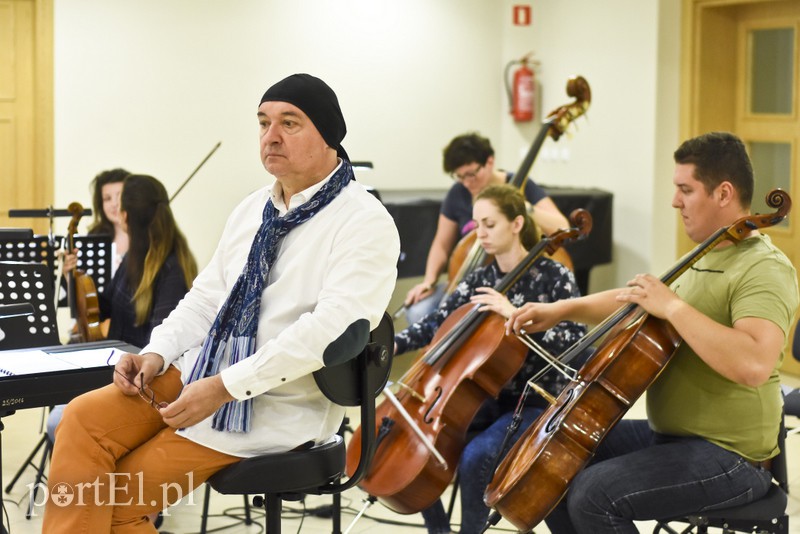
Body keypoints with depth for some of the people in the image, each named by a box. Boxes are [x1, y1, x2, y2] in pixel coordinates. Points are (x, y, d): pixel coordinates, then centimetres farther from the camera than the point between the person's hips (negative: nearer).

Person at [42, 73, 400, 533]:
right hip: (200, 372, 7)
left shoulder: (365, 223, -13)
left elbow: (331, 327, -24)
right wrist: (157, 353, -2)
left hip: (278, 407, -7)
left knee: (121, 495, -14)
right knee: (85, 418, -13)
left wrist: (225, 387, -25)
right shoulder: (253, 210, 13)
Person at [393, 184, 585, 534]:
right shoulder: (479, 280, 7)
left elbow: (576, 344, -21)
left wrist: (514, 314, -29)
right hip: (485, 397, 6)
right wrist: (394, 345, -16)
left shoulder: (554, 278, -9)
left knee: (474, 456, -31)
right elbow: (438, 323, 2)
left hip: (533, 403, -6)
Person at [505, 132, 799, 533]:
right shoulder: (706, 260, 12)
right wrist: (564, 309, 12)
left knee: (593, 494, -24)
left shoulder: (765, 270, -19)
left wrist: (674, 306, -30)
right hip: (669, 436, 10)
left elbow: (754, 364, -37)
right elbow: (637, 304, 25)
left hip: (729, 457, -10)